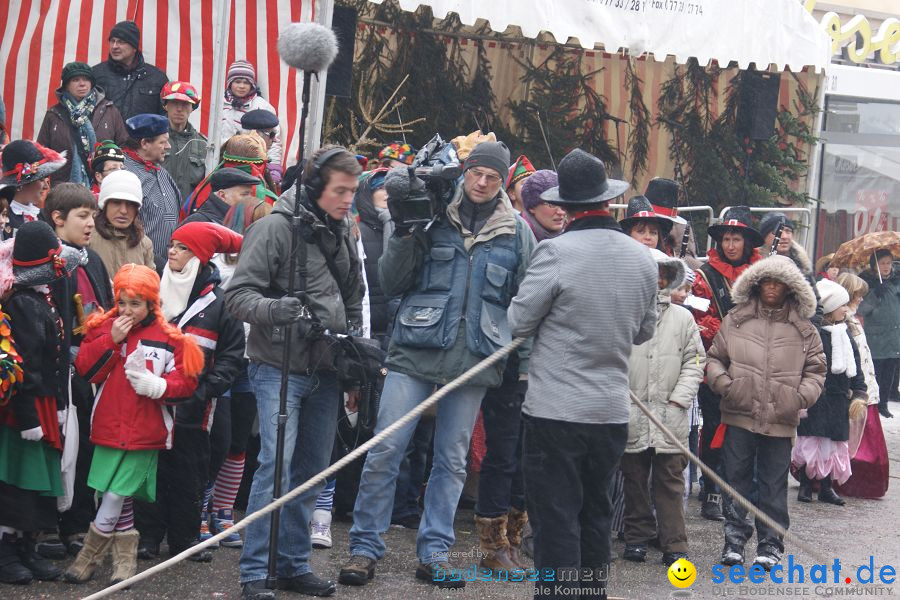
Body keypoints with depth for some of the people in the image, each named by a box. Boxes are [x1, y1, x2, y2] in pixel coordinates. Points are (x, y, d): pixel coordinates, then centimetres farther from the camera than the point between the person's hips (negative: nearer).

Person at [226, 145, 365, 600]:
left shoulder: (343, 235, 11)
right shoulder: (276, 227, -11)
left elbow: (354, 301, 23)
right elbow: (238, 294, -15)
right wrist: (274, 309, -32)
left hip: (324, 372, 7)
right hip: (280, 368, -7)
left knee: (311, 469, 11)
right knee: (276, 464, -13)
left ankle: (294, 563, 22)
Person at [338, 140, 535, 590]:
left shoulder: (517, 232, 7)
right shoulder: (432, 218, 3)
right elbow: (391, 284, 3)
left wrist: (526, 364, 8)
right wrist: (403, 235, -10)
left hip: (473, 360, 2)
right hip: (416, 351, -1)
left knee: (452, 460, 8)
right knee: (384, 451, -4)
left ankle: (434, 553, 18)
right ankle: (364, 548, 6)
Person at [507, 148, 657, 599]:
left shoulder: (556, 252, -15)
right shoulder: (643, 258, 2)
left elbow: (518, 324, -8)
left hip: (555, 410, -5)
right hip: (613, 410, 5)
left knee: (556, 520, 0)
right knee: (595, 516, 17)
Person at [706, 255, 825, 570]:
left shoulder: (804, 329, 6)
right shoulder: (735, 320, 5)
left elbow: (815, 371, 11)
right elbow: (714, 358, 11)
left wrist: (801, 397, -5)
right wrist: (723, 384, -6)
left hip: (780, 421, 0)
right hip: (740, 414, 0)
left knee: (774, 484, 6)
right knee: (736, 479, 6)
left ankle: (770, 543, 15)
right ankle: (735, 538, 15)